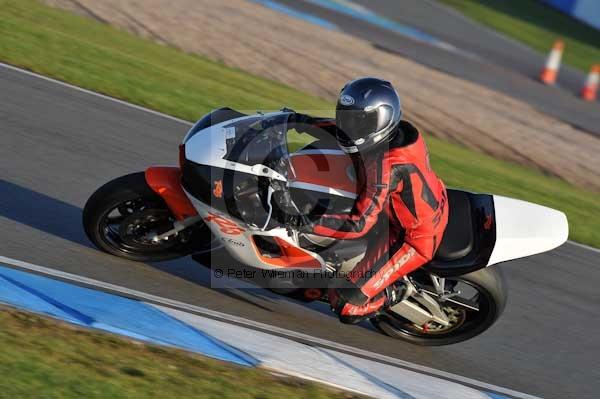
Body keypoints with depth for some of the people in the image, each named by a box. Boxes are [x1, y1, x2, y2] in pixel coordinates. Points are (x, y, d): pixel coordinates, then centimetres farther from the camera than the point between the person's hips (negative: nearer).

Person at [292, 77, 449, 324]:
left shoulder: (383, 167, -36)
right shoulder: (394, 131, -12)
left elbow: (359, 225, -37)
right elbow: (350, 126, 9)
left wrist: (305, 224, -40)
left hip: (415, 238, -9)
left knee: (346, 303, -11)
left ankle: (398, 293, 10)